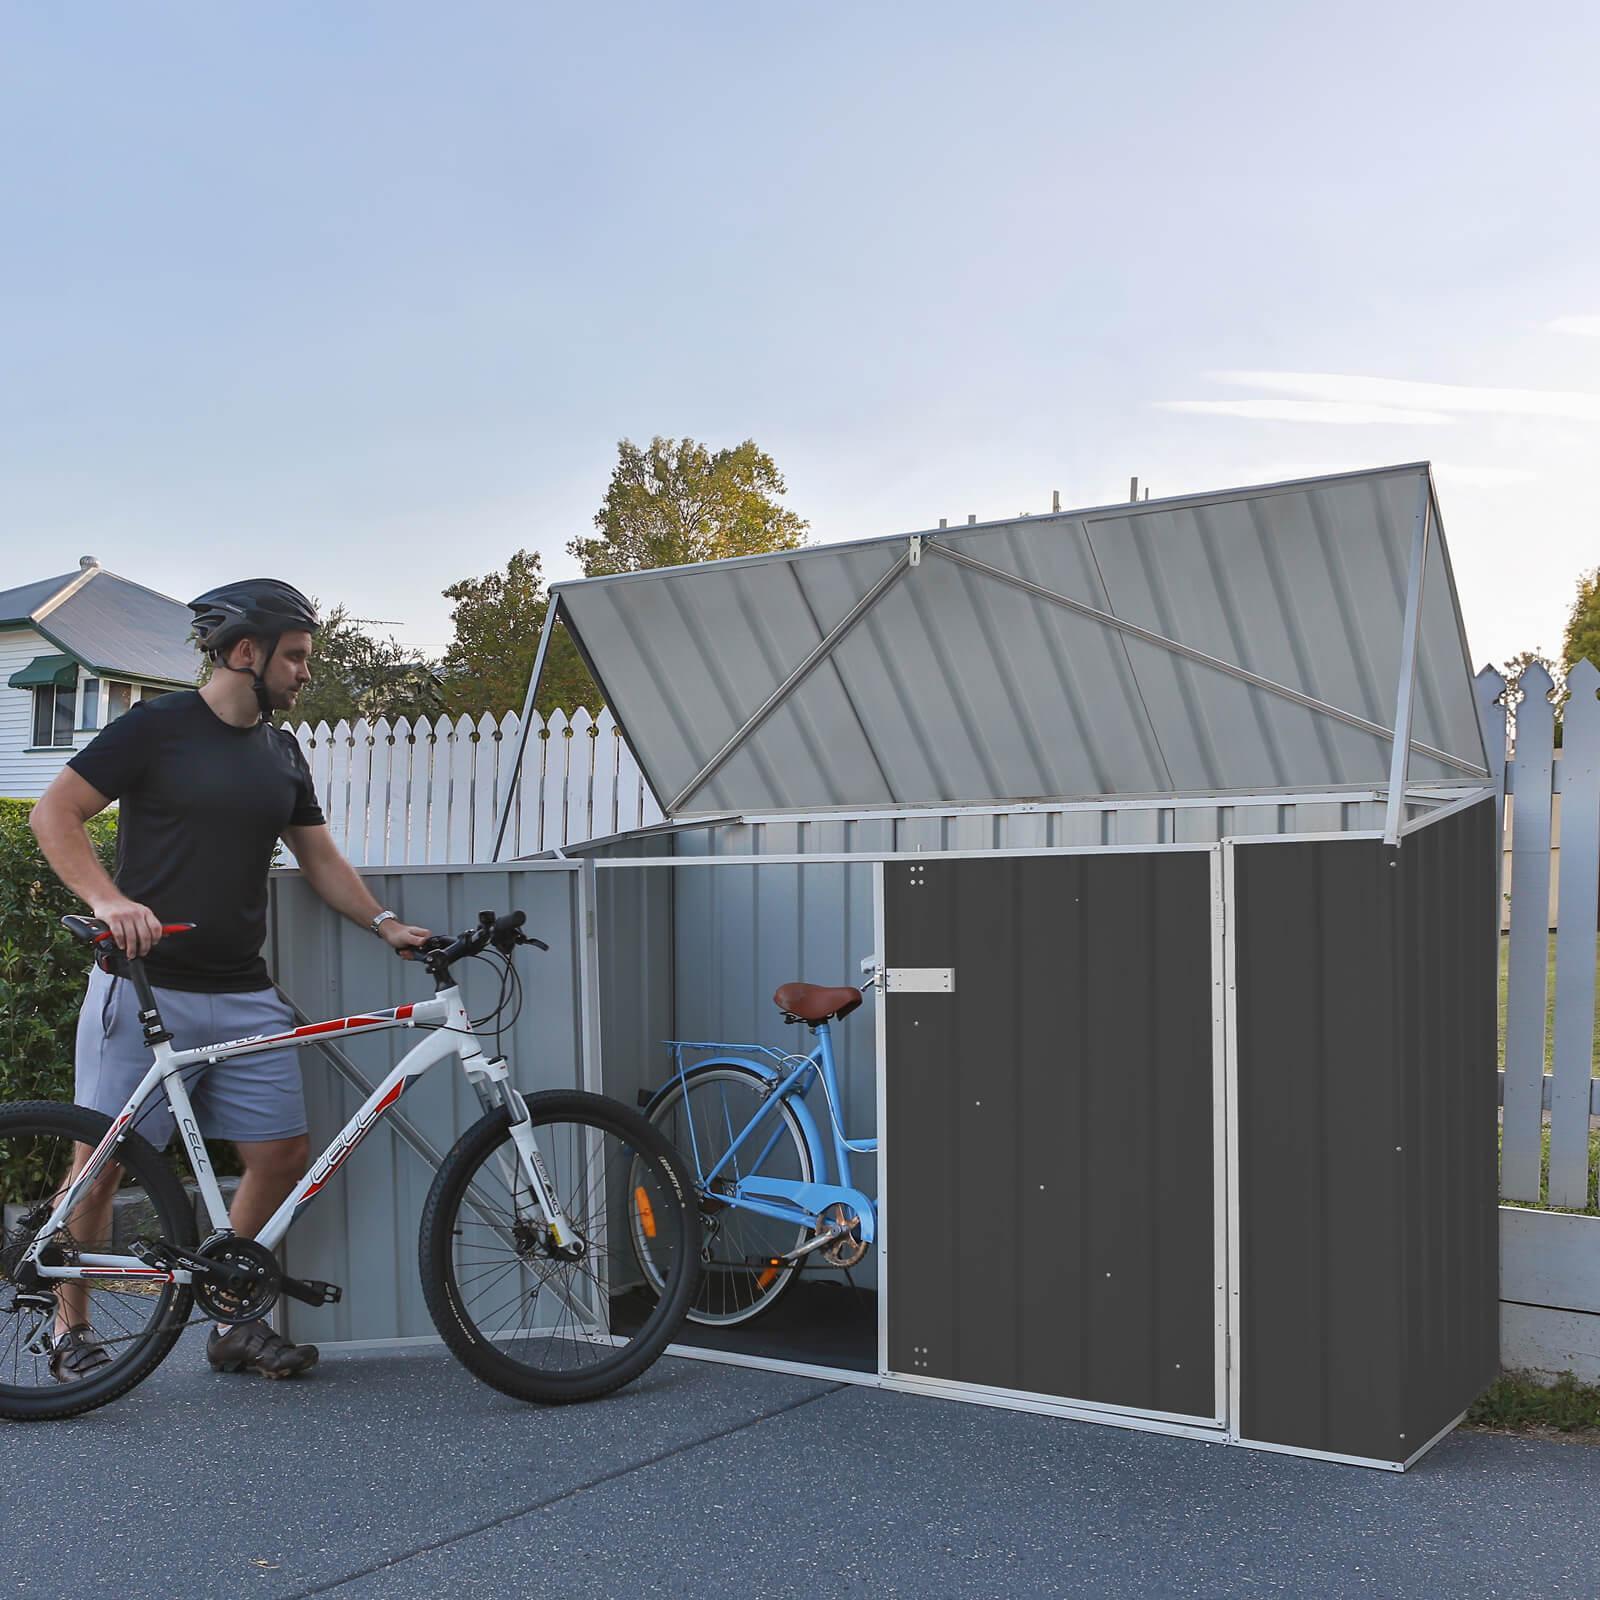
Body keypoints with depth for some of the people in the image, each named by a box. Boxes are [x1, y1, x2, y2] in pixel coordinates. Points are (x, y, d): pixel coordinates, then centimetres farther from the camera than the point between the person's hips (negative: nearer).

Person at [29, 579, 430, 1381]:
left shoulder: (283, 753, 13)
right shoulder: (159, 725, -5)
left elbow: (318, 856, 18)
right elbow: (55, 813, -7)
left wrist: (385, 923, 4)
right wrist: (108, 900, -22)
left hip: (244, 995, 6)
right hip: (145, 985, -6)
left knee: (282, 1154, 2)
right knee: (102, 1162, 1)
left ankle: (234, 1323, 17)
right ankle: (71, 1329, 19)